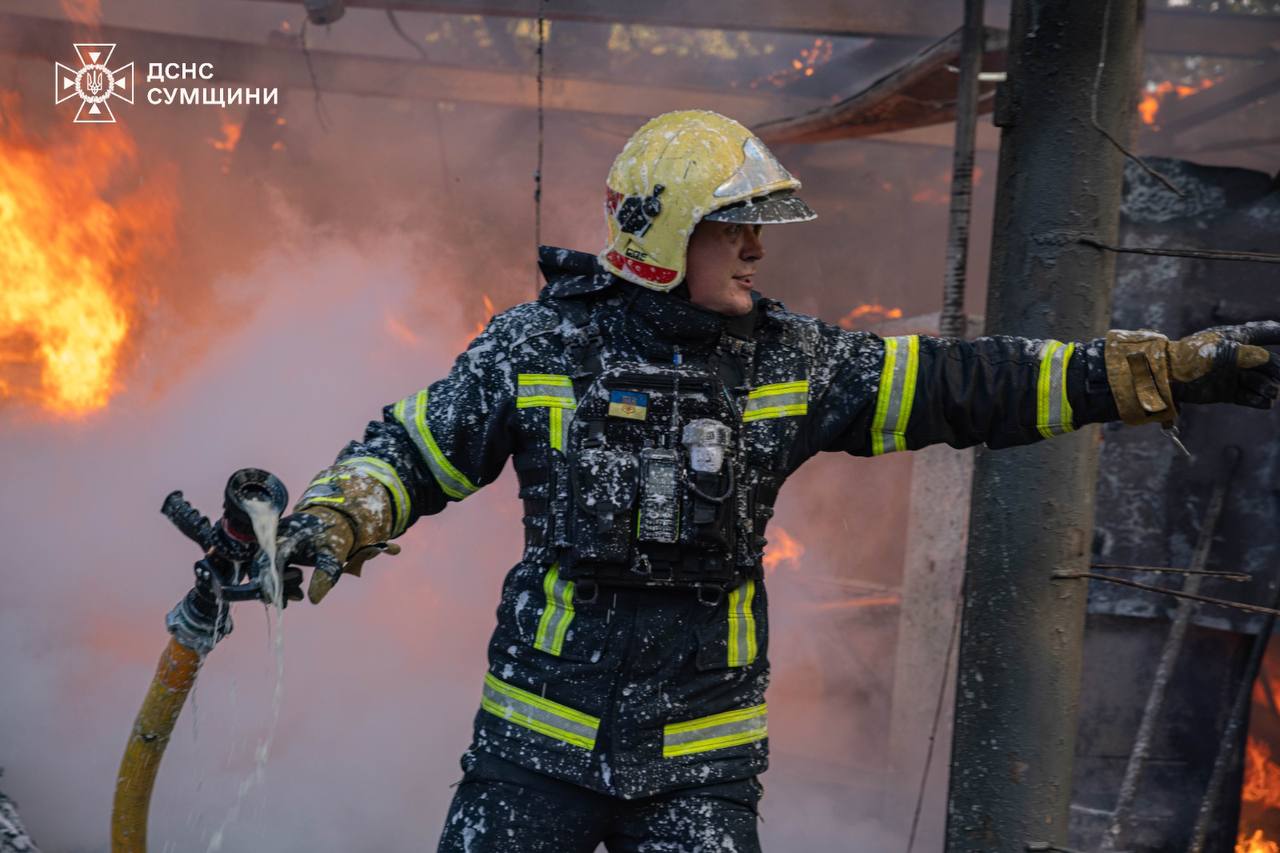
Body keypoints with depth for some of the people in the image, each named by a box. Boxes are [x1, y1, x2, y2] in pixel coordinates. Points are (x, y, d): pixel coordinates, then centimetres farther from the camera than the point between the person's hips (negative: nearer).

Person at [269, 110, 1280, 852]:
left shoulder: (792, 361, 0)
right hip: (542, 740, -1)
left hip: (703, 760, 2)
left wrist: (1187, 365, -4)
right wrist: (328, 524, -19)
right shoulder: (539, 346, -5)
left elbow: (969, 386, -1)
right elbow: (414, 449, 2)